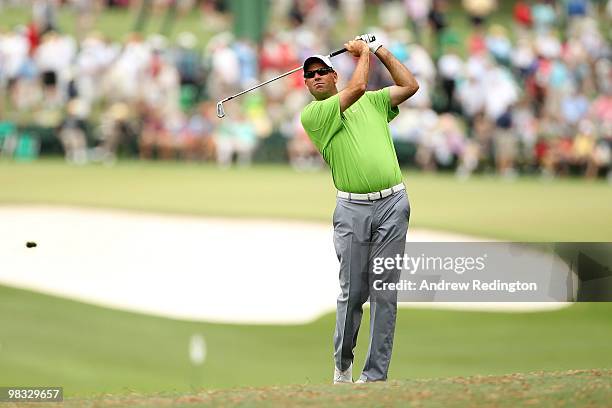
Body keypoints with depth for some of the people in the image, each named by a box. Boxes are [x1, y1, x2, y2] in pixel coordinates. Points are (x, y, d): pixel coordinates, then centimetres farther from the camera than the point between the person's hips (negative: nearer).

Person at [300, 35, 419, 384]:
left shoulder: (373, 102, 18)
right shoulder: (312, 115, 1)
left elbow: (410, 86, 15)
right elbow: (357, 86, -8)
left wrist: (381, 50, 14)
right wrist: (364, 52, 6)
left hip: (392, 203, 2)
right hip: (353, 209, -2)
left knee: (385, 291, -2)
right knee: (353, 291, -3)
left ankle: (376, 374, -1)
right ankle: (343, 364, 15)